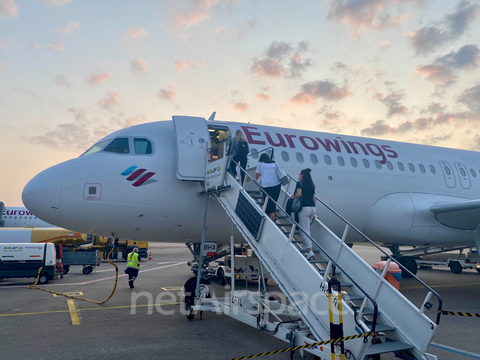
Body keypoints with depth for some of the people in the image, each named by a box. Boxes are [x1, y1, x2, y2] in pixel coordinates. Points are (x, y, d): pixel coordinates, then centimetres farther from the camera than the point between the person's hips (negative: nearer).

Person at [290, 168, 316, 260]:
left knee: (304, 230, -4)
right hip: (313, 208, 7)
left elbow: (299, 194, -19)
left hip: (304, 208, -7)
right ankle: (306, 246, 24)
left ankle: (310, 251, -12)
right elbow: (314, 199, 16)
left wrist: (292, 197, 2)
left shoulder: (300, 183, -2)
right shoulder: (311, 185, 17)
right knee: (306, 228, 22)